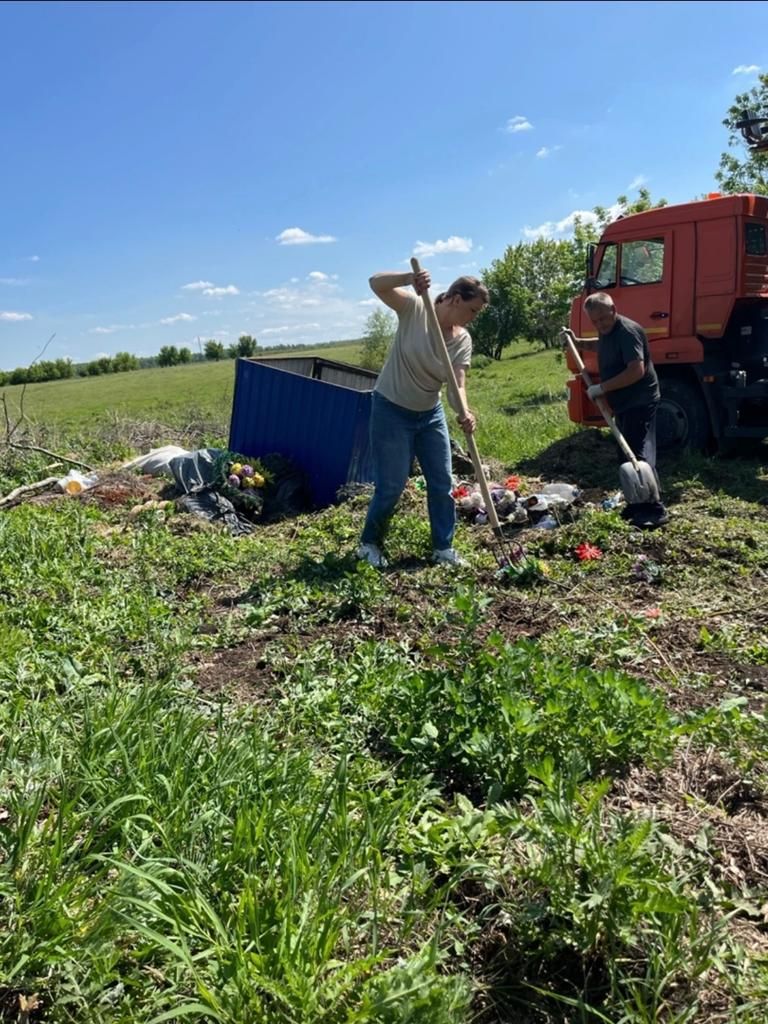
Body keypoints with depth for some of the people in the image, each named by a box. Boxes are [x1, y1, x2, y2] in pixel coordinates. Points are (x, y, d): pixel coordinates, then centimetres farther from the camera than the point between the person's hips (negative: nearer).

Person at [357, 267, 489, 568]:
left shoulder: (463, 340, -5)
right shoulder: (415, 308, -15)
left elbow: (457, 385, -12)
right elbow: (377, 284, -26)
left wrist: (464, 413, -33)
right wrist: (409, 280, -44)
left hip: (430, 413, 5)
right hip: (391, 410, -5)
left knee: (442, 483, 6)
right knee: (392, 486, -4)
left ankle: (443, 547, 21)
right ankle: (369, 544, 18)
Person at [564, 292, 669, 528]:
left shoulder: (627, 331, -20)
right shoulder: (607, 331, 11)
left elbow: (637, 370, -30)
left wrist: (602, 388, -26)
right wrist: (578, 342, 23)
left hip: (639, 403, -10)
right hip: (624, 404, 10)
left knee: (640, 456, -13)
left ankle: (655, 510, -10)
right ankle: (637, 504, 22)